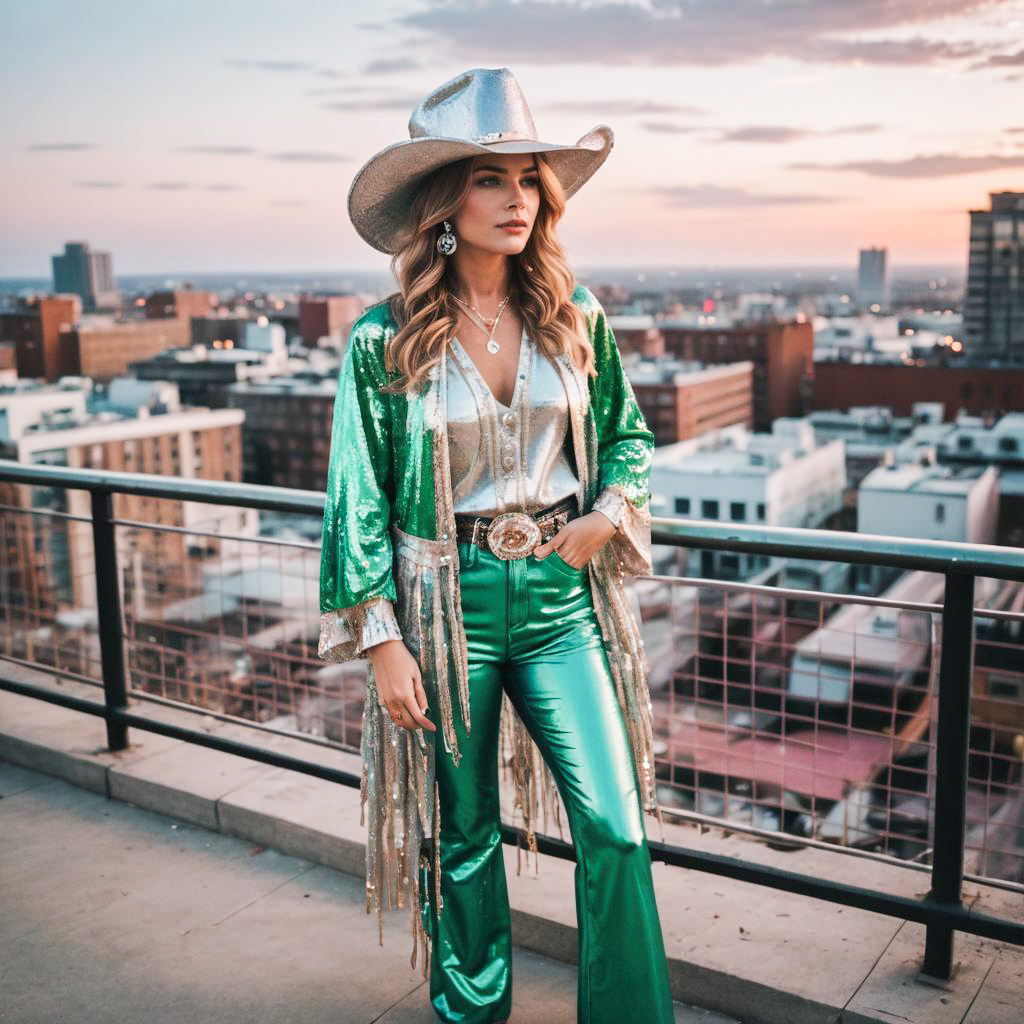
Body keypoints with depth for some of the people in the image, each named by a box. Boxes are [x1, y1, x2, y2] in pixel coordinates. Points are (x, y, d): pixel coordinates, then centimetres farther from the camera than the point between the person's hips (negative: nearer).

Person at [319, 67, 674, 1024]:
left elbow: (629, 436, 14)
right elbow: (359, 500, -4)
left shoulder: (576, 320, 0)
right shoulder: (384, 340, -8)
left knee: (617, 830, 0)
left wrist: (608, 515, -6)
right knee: (463, 833, 14)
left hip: (562, 597, 2)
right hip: (447, 604, -2)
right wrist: (383, 642, -7)